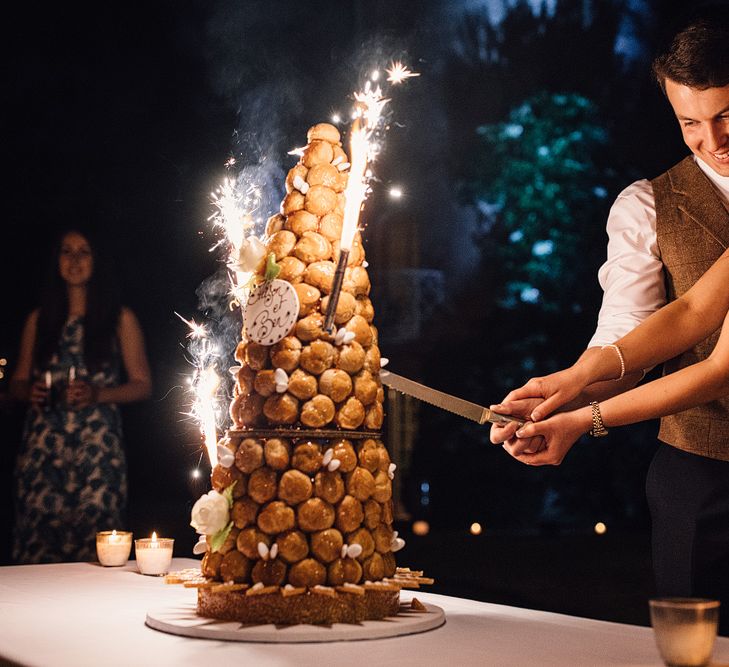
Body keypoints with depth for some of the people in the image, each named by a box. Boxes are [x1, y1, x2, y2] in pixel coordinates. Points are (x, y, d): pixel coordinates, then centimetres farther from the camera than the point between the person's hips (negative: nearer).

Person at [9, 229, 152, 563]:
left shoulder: (120, 319, 8)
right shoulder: (39, 319, 16)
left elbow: (142, 384, 7)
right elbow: (17, 381, 20)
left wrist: (97, 394, -9)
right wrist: (29, 391, -3)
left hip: (98, 447, -2)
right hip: (43, 445, 2)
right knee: (38, 538, -6)